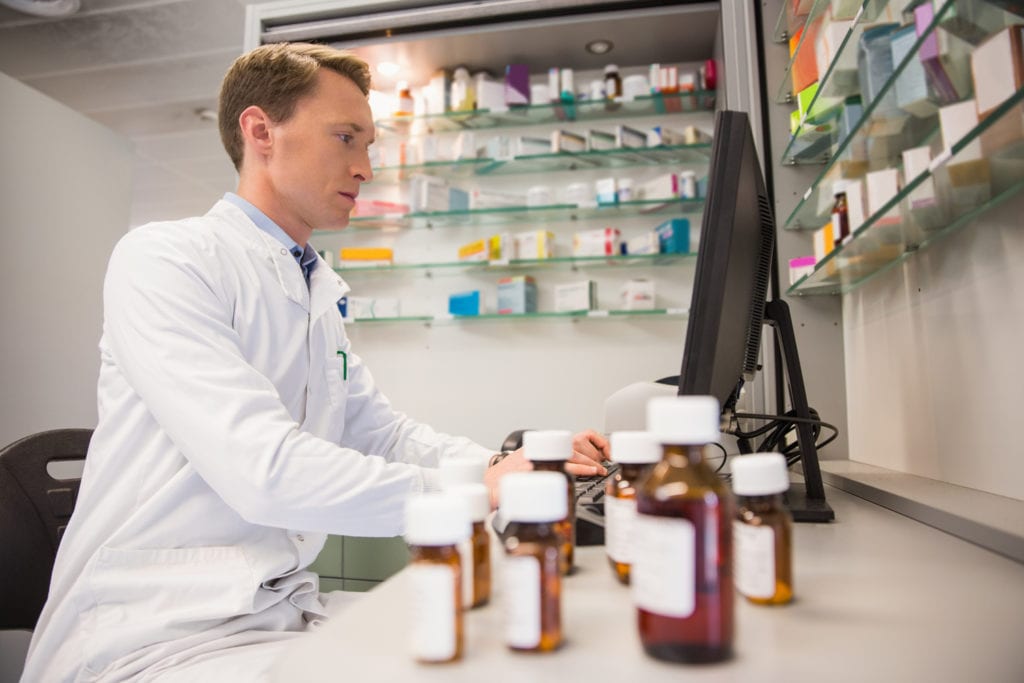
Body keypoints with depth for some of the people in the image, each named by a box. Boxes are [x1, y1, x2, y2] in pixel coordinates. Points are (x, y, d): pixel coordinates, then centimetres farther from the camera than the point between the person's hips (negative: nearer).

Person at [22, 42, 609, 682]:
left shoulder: (323, 293, 11)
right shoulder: (162, 259, -14)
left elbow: (384, 434, 11)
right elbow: (264, 468, -25)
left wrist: (522, 467, -3)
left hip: (284, 603, 7)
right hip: (159, 628, -7)